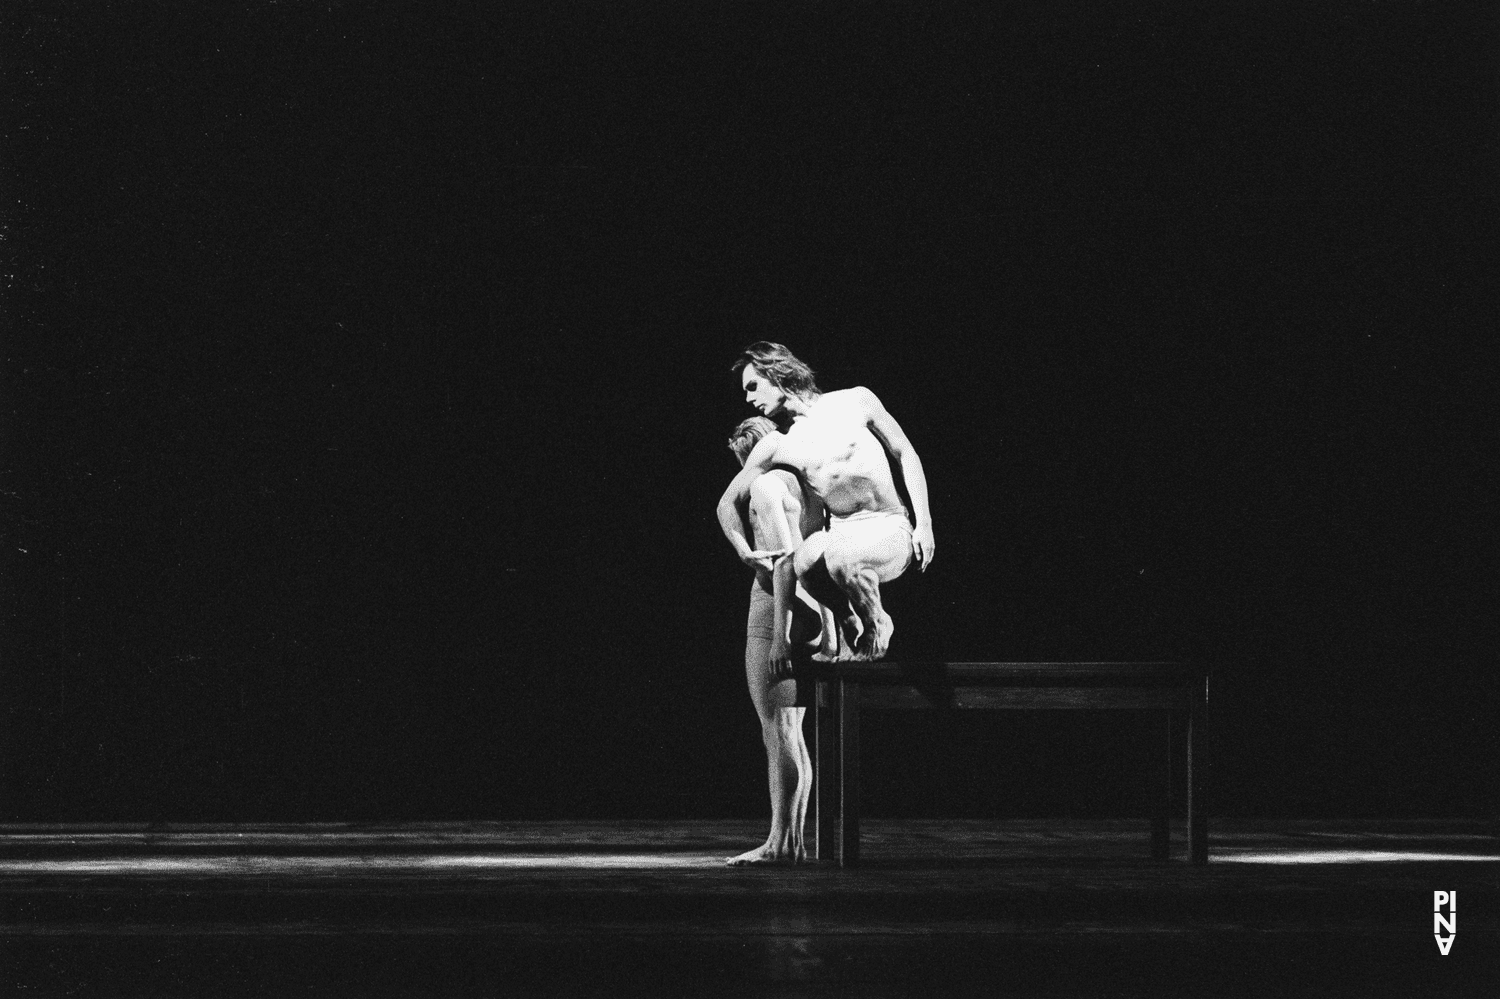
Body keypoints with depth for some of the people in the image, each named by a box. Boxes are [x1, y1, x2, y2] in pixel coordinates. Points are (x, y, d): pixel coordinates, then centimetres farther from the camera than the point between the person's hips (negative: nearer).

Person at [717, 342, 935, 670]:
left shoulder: (855, 401, -2)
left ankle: (877, 624, -7)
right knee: (805, 562, -33)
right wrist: (743, 549, -5)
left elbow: (906, 455, 5)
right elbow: (728, 502, 15)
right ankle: (849, 628, -4)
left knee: (840, 557, -38)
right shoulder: (775, 447, 6)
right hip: (840, 532, 4)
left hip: (889, 531, -4)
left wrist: (924, 523, -3)